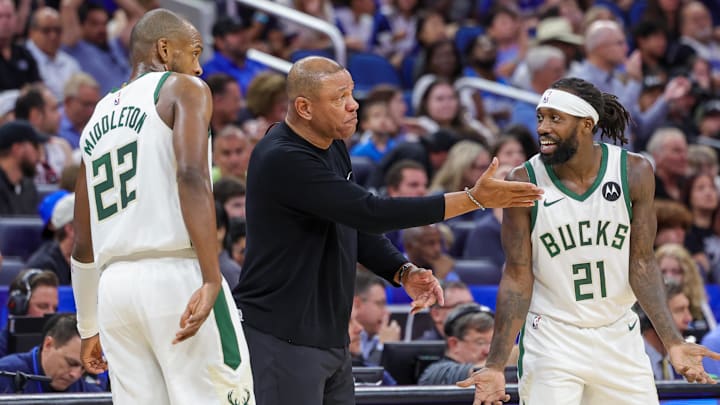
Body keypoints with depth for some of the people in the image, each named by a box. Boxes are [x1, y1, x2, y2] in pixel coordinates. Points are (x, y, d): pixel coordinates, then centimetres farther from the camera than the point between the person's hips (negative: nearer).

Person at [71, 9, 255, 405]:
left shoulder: (97, 120, 22)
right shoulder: (183, 89, 3)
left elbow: (83, 245, 23)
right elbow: (192, 175, -17)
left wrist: (89, 328, 32)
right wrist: (212, 280, -24)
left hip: (115, 284, 7)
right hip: (177, 275, -7)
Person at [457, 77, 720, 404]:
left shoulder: (634, 172, -7)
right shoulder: (524, 183, -11)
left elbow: (642, 264, -4)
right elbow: (517, 277, -8)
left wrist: (673, 343, -14)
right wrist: (496, 366, -13)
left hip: (620, 338, 2)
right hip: (552, 338, -2)